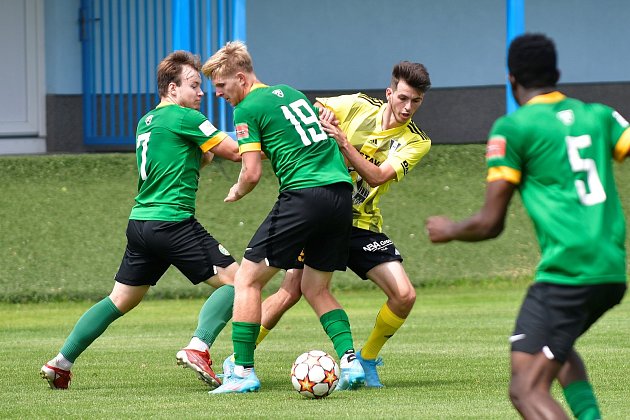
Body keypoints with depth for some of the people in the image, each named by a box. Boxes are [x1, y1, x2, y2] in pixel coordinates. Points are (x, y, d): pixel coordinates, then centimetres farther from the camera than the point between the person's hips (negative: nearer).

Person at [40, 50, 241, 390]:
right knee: (234, 280, -6)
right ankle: (198, 348, -22)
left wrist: (204, 155, 8)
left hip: (141, 222, 8)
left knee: (120, 301, 17)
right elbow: (235, 151, -7)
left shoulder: (146, 122, 19)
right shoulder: (185, 118, -7)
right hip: (173, 221, -8)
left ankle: (61, 362, 16)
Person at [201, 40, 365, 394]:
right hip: (341, 191, 8)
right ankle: (351, 362, 2)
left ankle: (244, 371, -2)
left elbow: (253, 173, -6)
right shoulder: (291, 92, 21)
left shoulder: (248, 109, -2)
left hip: (304, 195, -8)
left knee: (247, 280, 2)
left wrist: (237, 191, 13)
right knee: (317, 289, 18)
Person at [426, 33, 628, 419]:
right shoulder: (598, 116, 14)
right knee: (557, 345, 34)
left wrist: (449, 231, 19)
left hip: (567, 271, -7)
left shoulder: (512, 129, -1)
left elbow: (490, 224, -1)